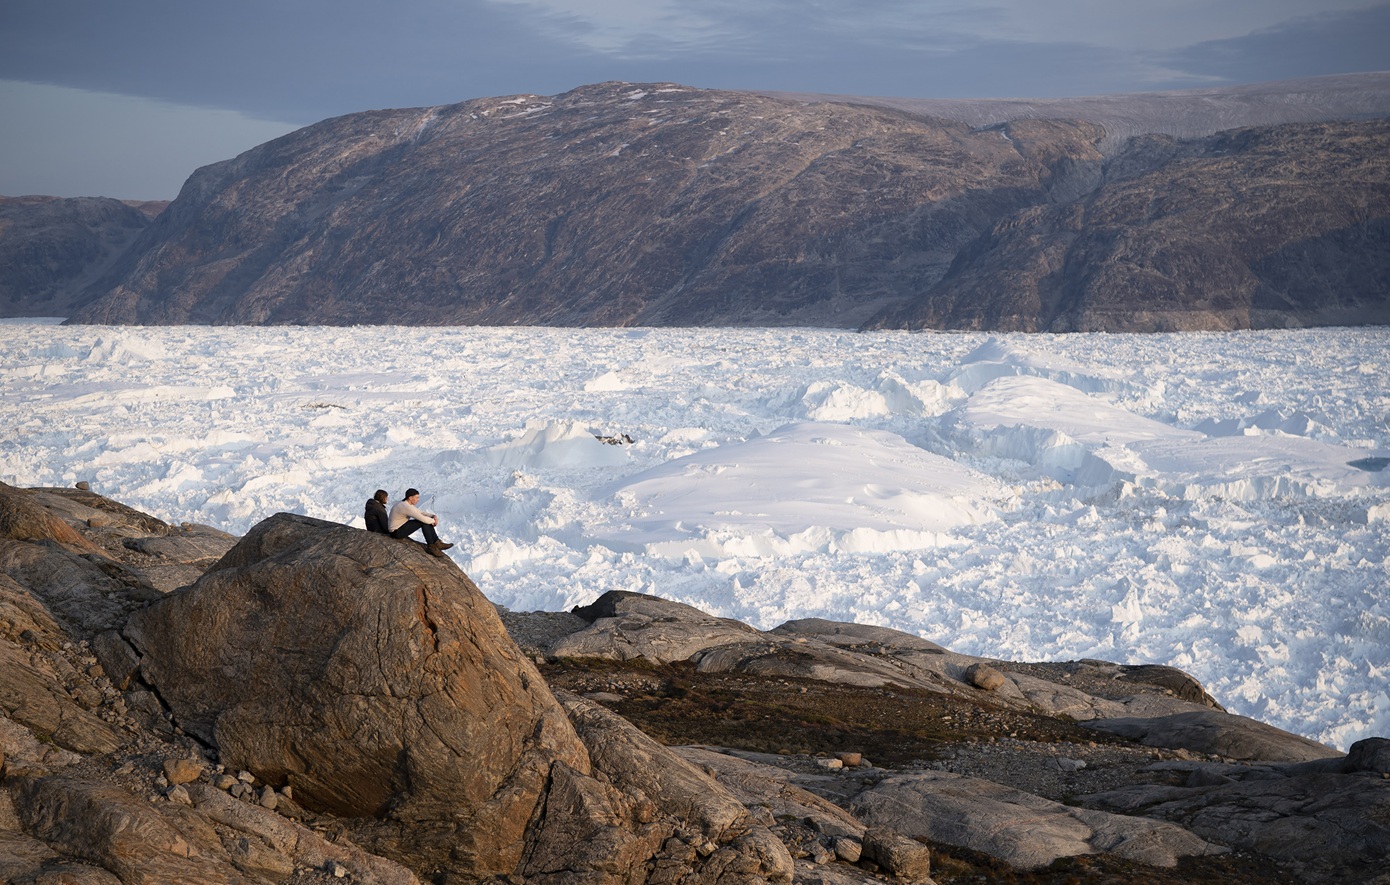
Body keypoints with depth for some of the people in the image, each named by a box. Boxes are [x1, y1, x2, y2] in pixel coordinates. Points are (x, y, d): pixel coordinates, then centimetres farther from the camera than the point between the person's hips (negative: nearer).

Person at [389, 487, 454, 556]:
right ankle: (431, 546, -10)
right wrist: (434, 521, -10)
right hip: (397, 532, -10)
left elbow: (421, 513, 12)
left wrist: (434, 516, -6)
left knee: (428, 520, 3)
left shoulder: (407, 504, 7)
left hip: (402, 526, 10)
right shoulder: (406, 507, -26)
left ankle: (437, 543, 3)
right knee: (424, 521, -19)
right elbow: (423, 518, -29)